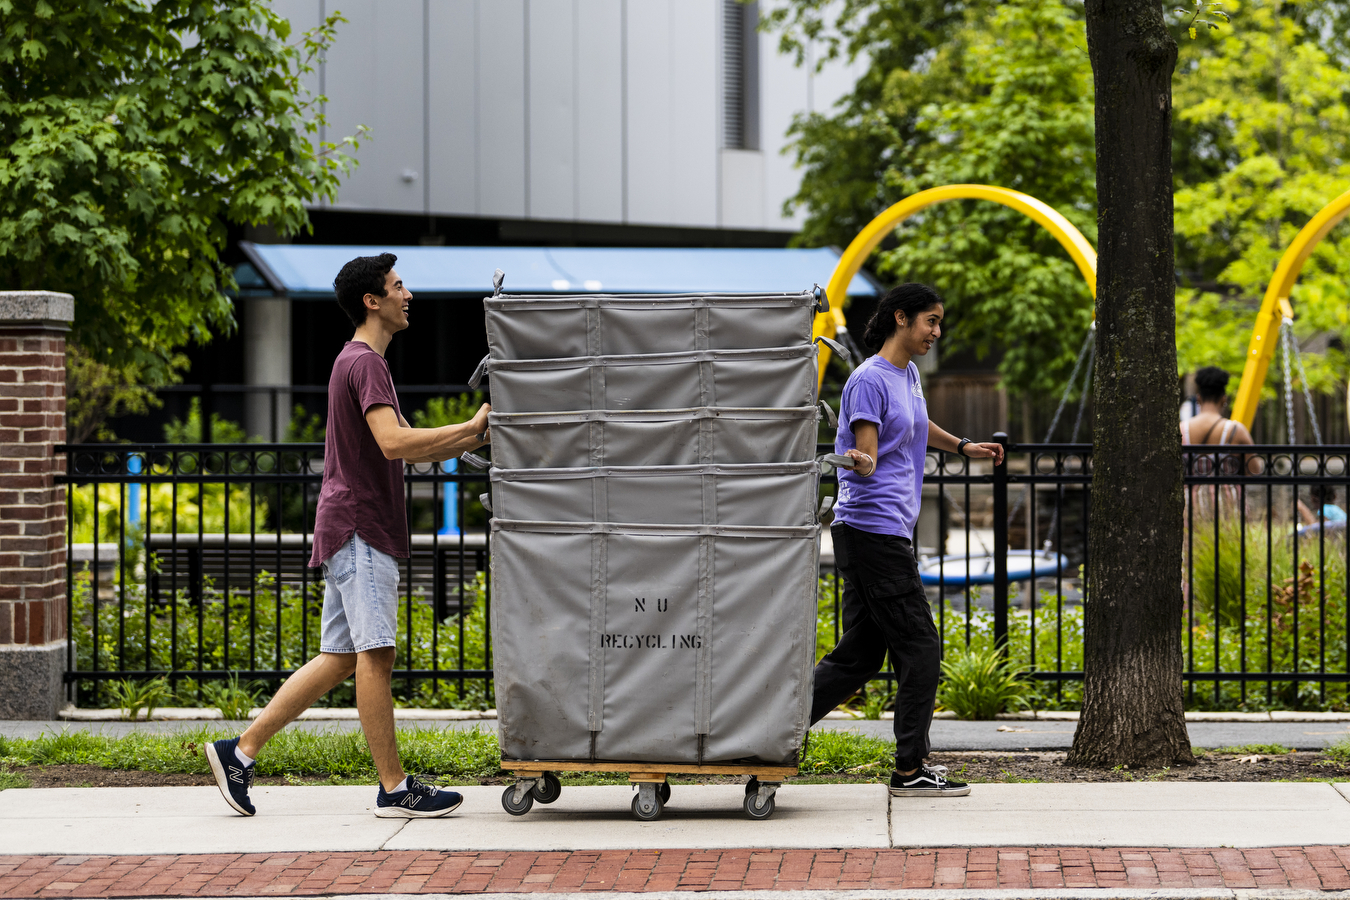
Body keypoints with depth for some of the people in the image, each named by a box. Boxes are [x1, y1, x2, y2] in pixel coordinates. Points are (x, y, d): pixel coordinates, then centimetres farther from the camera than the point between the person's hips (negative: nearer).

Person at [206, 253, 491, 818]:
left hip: (352, 530, 11)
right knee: (374, 654, -8)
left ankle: (240, 752, 10)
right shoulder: (365, 363, -12)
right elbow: (394, 443, -25)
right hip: (359, 524, -11)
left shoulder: (362, 363, 22)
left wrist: (479, 436, 15)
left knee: (340, 658, 10)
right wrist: (472, 428, -17)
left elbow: (411, 449, 24)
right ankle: (394, 788, -6)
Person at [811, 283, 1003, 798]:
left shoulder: (908, 374, 17)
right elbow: (868, 457, -18)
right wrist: (861, 462, -40)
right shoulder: (870, 380, -12)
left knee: (858, 656, 8)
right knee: (920, 648, -8)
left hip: (889, 532, 10)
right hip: (872, 528, -10)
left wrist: (964, 448, 46)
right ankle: (910, 770, -4)